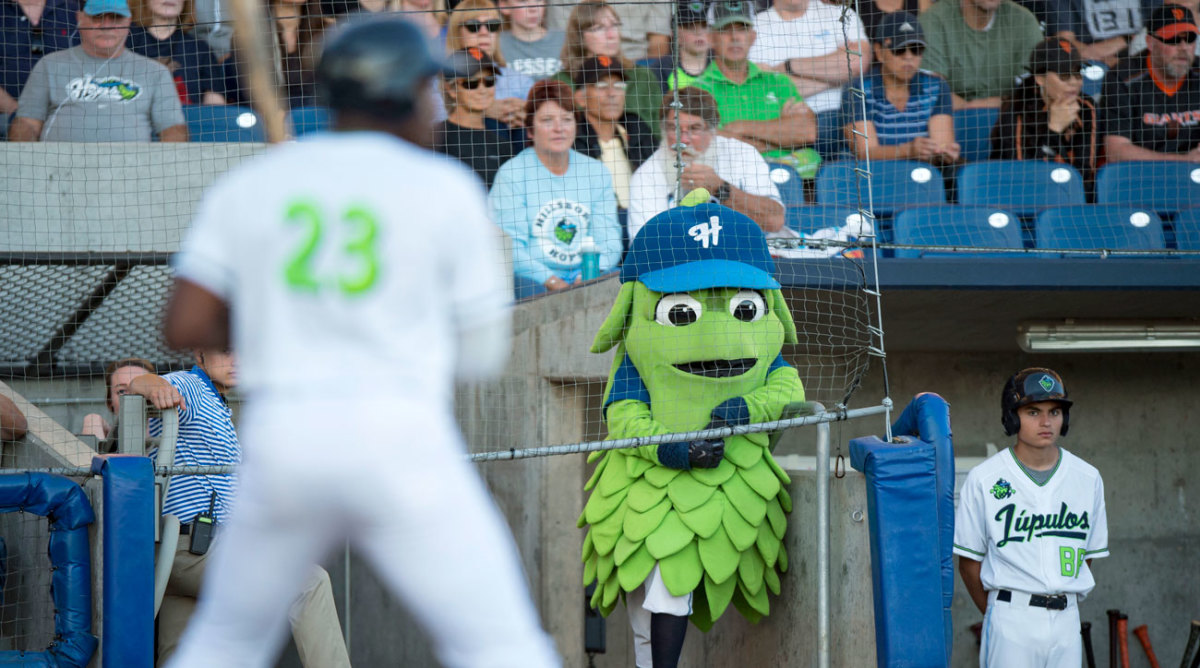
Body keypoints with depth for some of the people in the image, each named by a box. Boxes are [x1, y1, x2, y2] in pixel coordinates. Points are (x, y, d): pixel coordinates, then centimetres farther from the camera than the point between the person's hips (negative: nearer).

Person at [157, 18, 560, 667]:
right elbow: (482, 354, 6)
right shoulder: (445, 188, 2)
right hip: (400, 444, -3)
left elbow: (184, 327, 1)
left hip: (280, 443, 3)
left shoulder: (245, 184, 8)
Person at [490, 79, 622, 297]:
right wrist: (551, 281, -20)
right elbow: (510, 247, -7)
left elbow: (608, 240, 9)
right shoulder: (511, 174, 2)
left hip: (587, 280, 4)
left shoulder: (597, 172, 15)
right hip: (533, 280, -3)